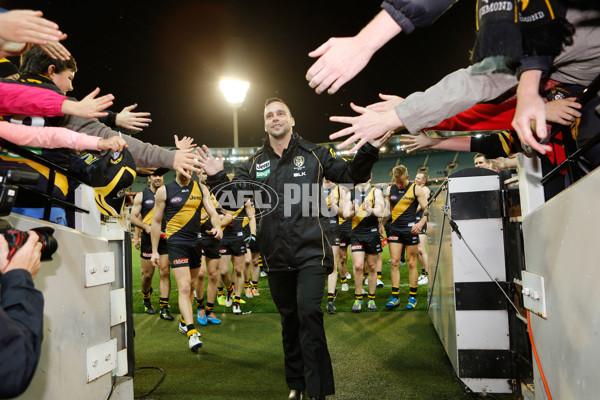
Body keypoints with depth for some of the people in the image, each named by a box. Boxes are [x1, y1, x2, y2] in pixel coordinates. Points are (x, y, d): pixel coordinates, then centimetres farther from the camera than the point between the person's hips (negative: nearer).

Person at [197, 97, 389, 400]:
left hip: (310, 251, -3)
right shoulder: (256, 163, 10)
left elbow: (351, 175, 5)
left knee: (308, 313, -14)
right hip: (276, 256, 4)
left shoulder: (313, 155, 3)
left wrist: (368, 151, -11)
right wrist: (217, 177, -12)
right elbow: (234, 194, 6)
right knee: (289, 319, 15)